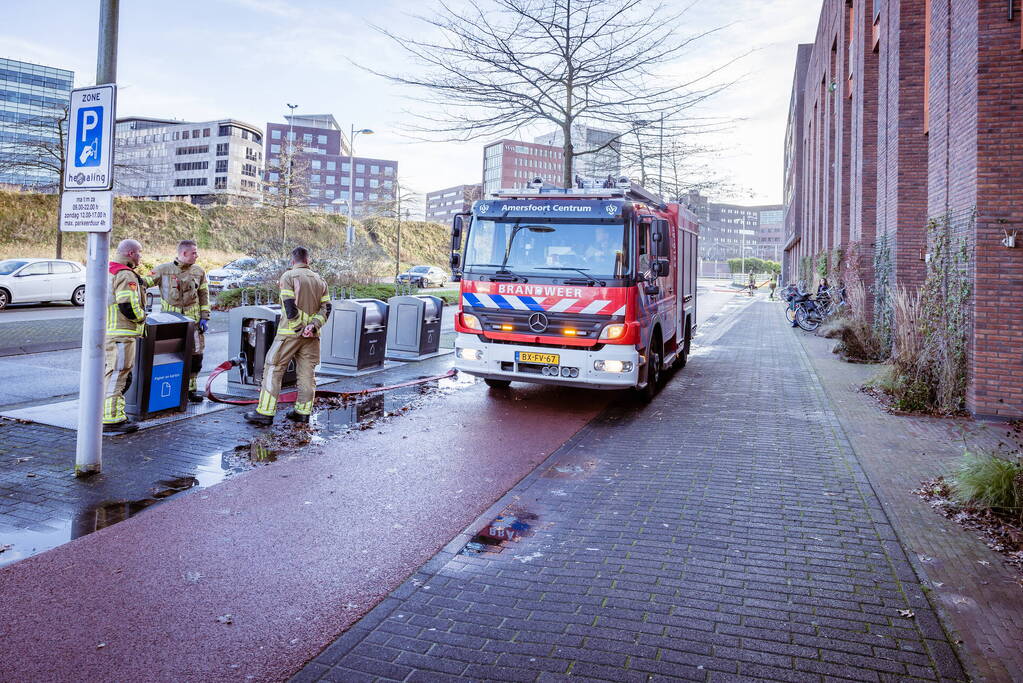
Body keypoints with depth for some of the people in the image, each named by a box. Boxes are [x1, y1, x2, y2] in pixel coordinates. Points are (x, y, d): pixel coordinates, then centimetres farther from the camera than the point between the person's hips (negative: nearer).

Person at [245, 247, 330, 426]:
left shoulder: (288, 276, -4)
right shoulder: (320, 280, 13)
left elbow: (290, 306, -14)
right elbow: (326, 307, 5)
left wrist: (300, 328, -10)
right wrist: (313, 326, -6)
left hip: (290, 332, -5)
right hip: (312, 336, 5)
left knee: (273, 370, -1)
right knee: (307, 373, 10)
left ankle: (265, 413, -3)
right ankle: (303, 412, 13)